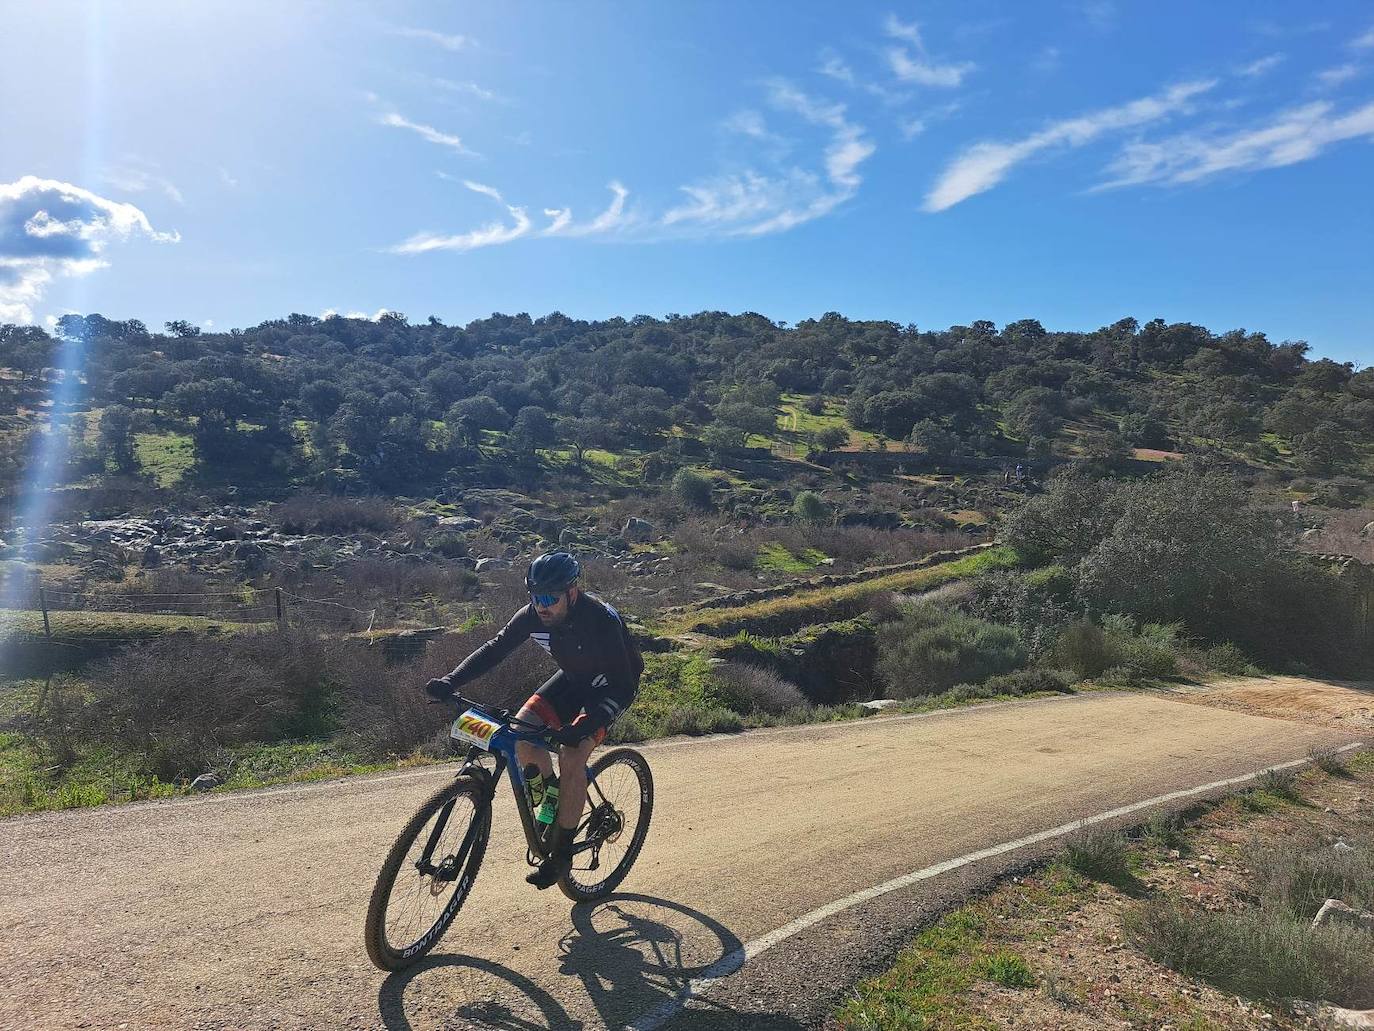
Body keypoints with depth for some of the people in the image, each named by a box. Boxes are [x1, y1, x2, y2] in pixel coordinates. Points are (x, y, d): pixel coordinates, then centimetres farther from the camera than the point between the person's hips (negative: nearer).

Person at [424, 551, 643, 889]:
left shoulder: (601, 620, -36)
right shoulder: (533, 615, -20)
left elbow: (622, 687, -36)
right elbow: (495, 648, -13)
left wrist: (584, 725, -50)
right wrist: (450, 681, -28)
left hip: (608, 686, -6)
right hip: (572, 678, 6)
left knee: (572, 756, -23)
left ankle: (561, 852, -7)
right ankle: (553, 791, 16)